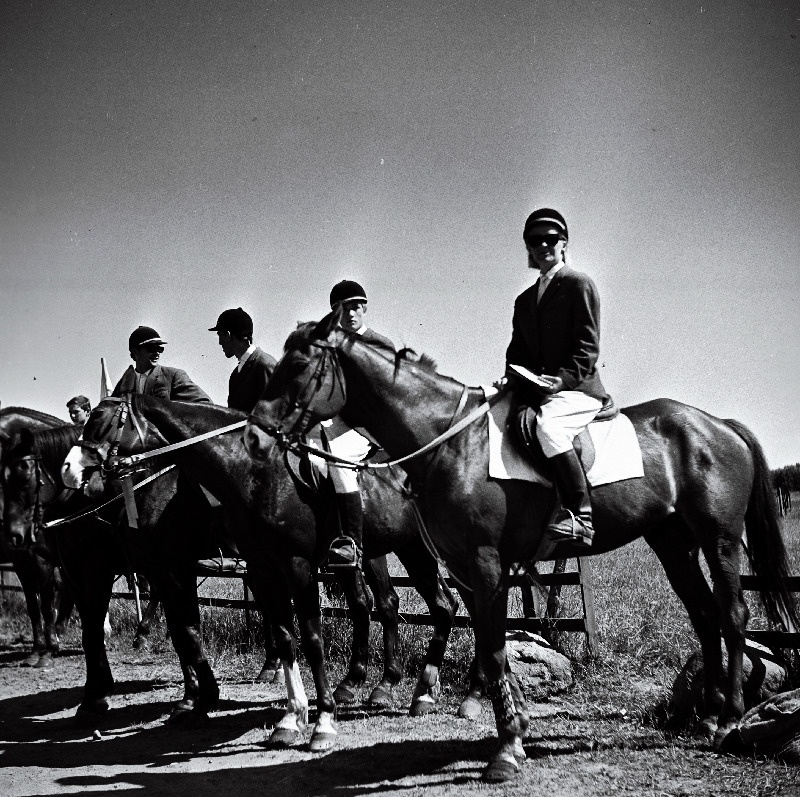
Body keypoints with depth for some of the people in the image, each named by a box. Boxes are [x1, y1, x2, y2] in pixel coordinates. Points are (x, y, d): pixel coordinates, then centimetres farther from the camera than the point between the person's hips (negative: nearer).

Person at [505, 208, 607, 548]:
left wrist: (563, 378, -22)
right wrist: (517, 386, -3)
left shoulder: (579, 284, 2)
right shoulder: (524, 300, 24)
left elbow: (588, 347, -7)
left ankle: (579, 514, -32)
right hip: (534, 394, 8)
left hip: (577, 389, -8)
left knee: (547, 426, -36)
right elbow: (517, 353, 18)